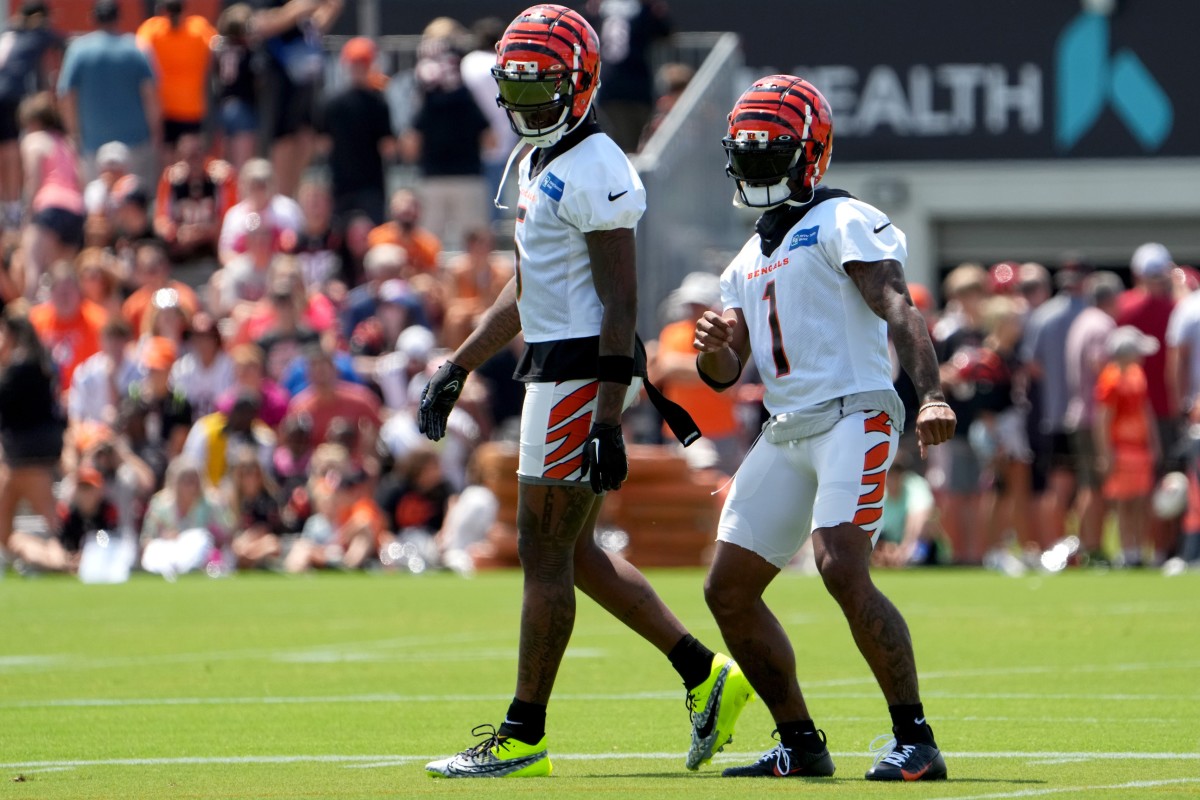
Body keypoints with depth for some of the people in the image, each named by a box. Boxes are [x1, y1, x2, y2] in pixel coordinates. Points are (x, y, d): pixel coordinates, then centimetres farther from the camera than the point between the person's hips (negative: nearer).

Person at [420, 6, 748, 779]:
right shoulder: (544, 164, 16)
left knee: (545, 554, -5)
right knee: (575, 553, 14)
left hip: (582, 374, -10)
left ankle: (522, 738, -1)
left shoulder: (595, 173, -15)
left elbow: (621, 302, -19)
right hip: (559, 370, 10)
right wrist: (457, 368, 25)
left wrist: (607, 423, -23)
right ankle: (705, 675, 18)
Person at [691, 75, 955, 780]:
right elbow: (725, 375, 21)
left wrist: (932, 395, -32)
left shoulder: (843, 224, -3)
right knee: (729, 590, 5)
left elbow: (899, 310, -16)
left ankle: (916, 741, -19)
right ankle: (801, 745, 13)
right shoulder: (749, 262, 22)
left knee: (843, 570, -24)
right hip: (786, 432, 9)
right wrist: (715, 347, -4)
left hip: (853, 416, -9)